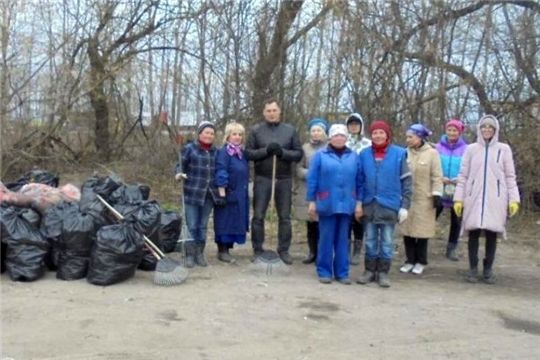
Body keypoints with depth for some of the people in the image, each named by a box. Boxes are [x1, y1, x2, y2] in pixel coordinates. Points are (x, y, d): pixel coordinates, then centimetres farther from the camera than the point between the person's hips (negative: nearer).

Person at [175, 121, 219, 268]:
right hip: (192, 193, -4)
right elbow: (180, 165, -2)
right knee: (191, 225, -2)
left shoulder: (216, 151, 11)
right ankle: (189, 255, 7)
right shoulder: (189, 148, -1)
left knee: (203, 225, 11)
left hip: (209, 194, 4)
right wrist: (179, 174, -23)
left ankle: (200, 253, 20)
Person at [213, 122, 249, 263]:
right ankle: (222, 251, 6)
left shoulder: (241, 152, 13)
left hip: (240, 195, 8)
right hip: (228, 194, -8)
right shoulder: (224, 152, -12)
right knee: (225, 221, -2)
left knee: (235, 222, 11)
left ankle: (226, 250, 19)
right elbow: (220, 173, -17)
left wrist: (244, 193, 18)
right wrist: (222, 193, -22)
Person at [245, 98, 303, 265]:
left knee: (285, 216, 8)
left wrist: (282, 152, -18)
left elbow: (299, 154, -1)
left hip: (284, 179, 1)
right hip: (262, 179, -1)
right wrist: (266, 150, -18)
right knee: (258, 216, 4)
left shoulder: (290, 130, 3)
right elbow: (248, 153, -4)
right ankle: (257, 249, 16)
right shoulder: (256, 130, 1)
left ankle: (284, 250, 19)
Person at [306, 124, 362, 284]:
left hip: (346, 205, 2)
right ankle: (324, 271, 13)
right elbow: (312, 179, 0)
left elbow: (359, 181, 10)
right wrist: (311, 202, -4)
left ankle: (342, 272, 16)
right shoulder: (320, 155, 1)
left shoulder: (354, 156, 9)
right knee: (326, 239, 3)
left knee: (343, 239, 8)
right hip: (327, 204, -2)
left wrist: (359, 203, 5)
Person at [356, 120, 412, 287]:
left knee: (387, 241, 6)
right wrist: (358, 202, 0)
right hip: (369, 205, 2)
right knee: (370, 240, 10)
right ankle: (370, 270, 21)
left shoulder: (399, 154, -3)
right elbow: (360, 180, 7)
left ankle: (383, 272, 16)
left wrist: (405, 205, -6)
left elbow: (406, 181, -2)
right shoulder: (364, 154, 3)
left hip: (389, 205, -2)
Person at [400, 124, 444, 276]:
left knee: (422, 229, 4)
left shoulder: (432, 153, -6)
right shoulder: (406, 152, 4)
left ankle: (420, 262, 17)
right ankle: (410, 260, 18)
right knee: (407, 228, 6)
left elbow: (437, 176, -5)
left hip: (424, 198, -3)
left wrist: (437, 194, -11)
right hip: (407, 197, 4)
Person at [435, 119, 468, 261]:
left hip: (458, 191, 0)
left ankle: (452, 248, 25)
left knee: (456, 221, 11)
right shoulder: (438, 147, -1)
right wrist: (440, 177, -16)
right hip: (439, 190, 0)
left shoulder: (466, 149, -4)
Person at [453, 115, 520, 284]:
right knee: (474, 233, 1)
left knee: (492, 234, 2)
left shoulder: (504, 149, 6)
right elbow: (463, 176, 6)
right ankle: (473, 269, 10)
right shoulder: (471, 149, 7)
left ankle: (488, 270, 13)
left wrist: (514, 199, -2)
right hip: (474, 198, 0)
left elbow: (510, 176, 5)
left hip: (495, 199, 0)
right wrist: (458, 199, 0)